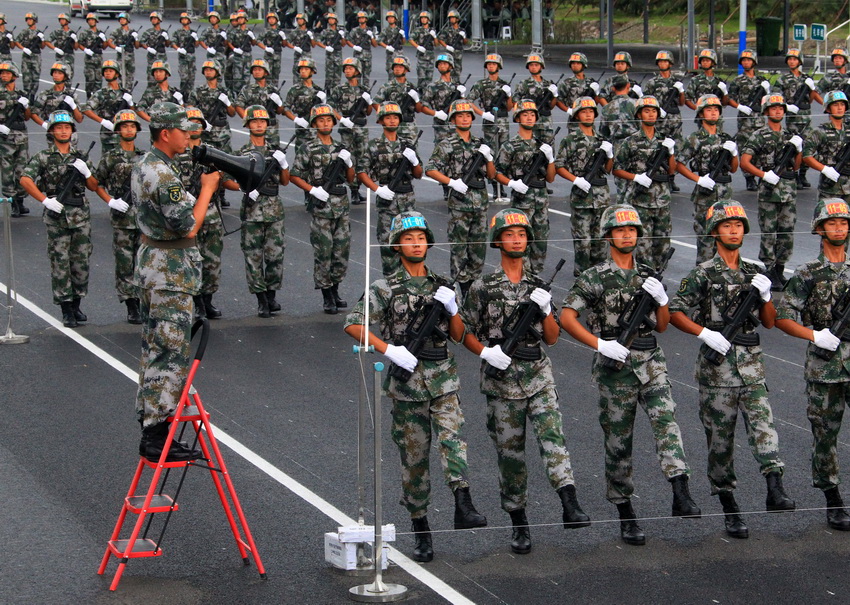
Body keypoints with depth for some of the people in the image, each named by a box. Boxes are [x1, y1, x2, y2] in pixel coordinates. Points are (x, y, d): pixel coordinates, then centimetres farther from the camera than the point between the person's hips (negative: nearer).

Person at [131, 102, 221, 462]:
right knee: (171, 354, -8)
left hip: (150, 261, 11)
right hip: (169, 273, -11)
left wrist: (206, 183, 10)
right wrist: (207, 188, -12)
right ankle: (157, 437, -7)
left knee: (154, 351, 15)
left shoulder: (143, 166, 11)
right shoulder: (163, 176, -22)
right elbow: (189, 227, -21)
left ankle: (150, 424, 21)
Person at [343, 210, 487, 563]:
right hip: (407, 381, -2)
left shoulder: (441, 286, 12)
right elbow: (353, 325, -11)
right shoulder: (386, 289, 0)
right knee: (414, 457, 3)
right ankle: (420, 530, 12)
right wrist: (388, 349, -20)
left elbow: (458, 336, 12)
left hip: (443, 379, 2)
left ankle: (463, 507, -32)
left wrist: (451, 309, -7)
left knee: (451, 436, -21)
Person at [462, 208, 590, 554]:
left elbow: (552, 338, 10)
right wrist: (485, 351, -15)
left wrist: (545, 311, -8)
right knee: (510, 452, 4)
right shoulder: (483, 287, -1)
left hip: (539, 375, 2)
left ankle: (570, 507, -28)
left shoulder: (538, 285, 9)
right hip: (502, 381, -2)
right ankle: (519, 524, 15)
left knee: (552, 435, -17)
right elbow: (464, 331, 3)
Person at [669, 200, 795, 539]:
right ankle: (729, 509, 10)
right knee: (720, 437, 2)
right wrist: (704, 333, -17)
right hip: (717, 363, -3)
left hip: (751, 363, 3)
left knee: (762, 422, -16)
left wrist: (765, 296, -4)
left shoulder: (753, 273, 13)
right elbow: (674, 313, -6)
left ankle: (775, 490, -27)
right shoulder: (703, 274, -2)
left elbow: (769, 322, 15)